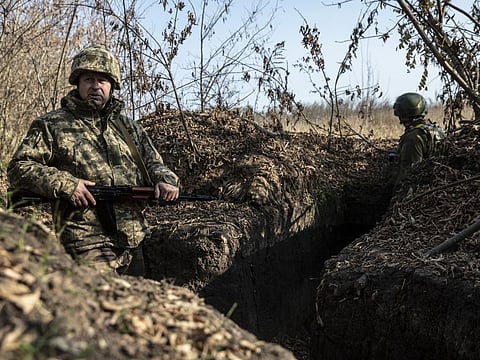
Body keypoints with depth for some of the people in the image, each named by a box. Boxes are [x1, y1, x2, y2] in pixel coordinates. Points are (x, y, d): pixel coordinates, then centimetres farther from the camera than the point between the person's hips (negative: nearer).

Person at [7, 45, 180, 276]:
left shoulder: (128, 127, 17)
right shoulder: (51, 125, 3)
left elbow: (153, 163, 19)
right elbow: (18, 168, -3)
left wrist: (165, 181, -5)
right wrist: (63, 183, -17)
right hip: (87, 243, -6)